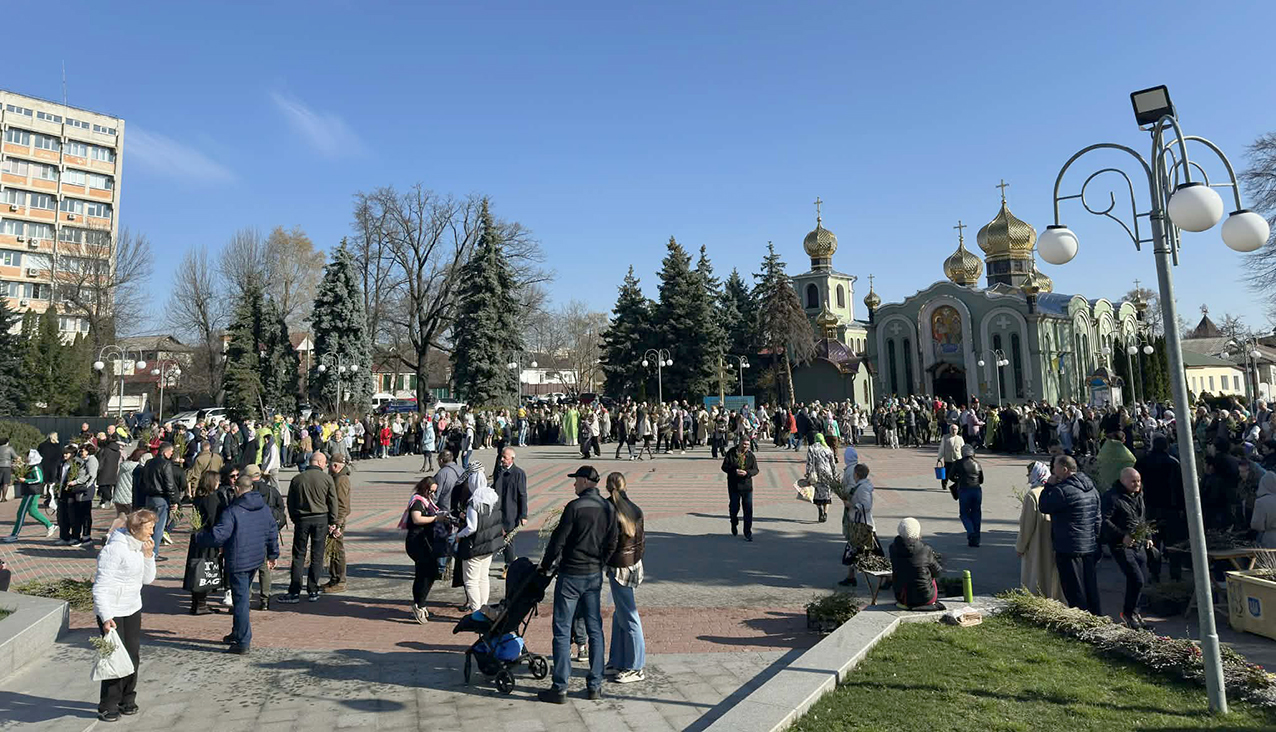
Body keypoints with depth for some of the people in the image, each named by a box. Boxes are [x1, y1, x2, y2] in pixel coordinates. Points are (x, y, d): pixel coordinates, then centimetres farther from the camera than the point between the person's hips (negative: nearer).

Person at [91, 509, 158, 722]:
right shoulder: (114, 549, -20)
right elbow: (100, 587, -20)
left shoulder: (140, 546, 4)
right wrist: (106, 618, -25)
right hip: (112, 612, -7)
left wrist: (148, 554, -7)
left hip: (133, 610, 7)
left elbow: (148, 578, 7)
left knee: (133, 656, 11)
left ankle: (127, 700, 25)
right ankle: (108, 707, 12)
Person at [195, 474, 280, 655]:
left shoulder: (232, 511, -17)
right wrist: (272, 555, 23)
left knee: (241, 600, -2)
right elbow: (273, 532, 12)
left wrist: (198, 537, 1)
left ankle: (243, 642, 3)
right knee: (243, 596, 21)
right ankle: (238, 633, 33)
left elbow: (218, 535, -19)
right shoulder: (264, 509, 5)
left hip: (238, 562, -7)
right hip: (256, 560, 7)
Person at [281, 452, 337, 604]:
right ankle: (313, 591, 10)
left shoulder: (296, 479, 3)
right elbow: (333, 502, -2)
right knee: (317, 556, 6)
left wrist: (294, 519, 20)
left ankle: (294, 592, 4)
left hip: (301, 519, 1)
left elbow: (290, 502, 9)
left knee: (298, 556, 7)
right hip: (321, 519, -1)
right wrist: (332, 522, 6)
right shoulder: (327, 479, -3)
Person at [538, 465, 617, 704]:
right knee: (595, 629, 12)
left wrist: (546, 565, 1)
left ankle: (559, 688, 6)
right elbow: (611, 545, 9)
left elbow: (558, 540, -13)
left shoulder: (575, 507, -16)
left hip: (571, 575, -6)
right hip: (595, 576, 6)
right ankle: (594, 685, 17)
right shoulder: (608, 508, 4)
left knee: (562, 630, 2)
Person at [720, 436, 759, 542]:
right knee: (734, 507, 8)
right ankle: (734, 524, 40)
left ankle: (748, 533, 8)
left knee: (748, 510, -1)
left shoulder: (751, 455, 1)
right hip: (734, 486, -1)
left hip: (747, 486, 1)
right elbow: (724, 467, -3)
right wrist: (735, 471, -19)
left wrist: (747, 473, -18)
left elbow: (755, 470, 2)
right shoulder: (731, 453, -3)